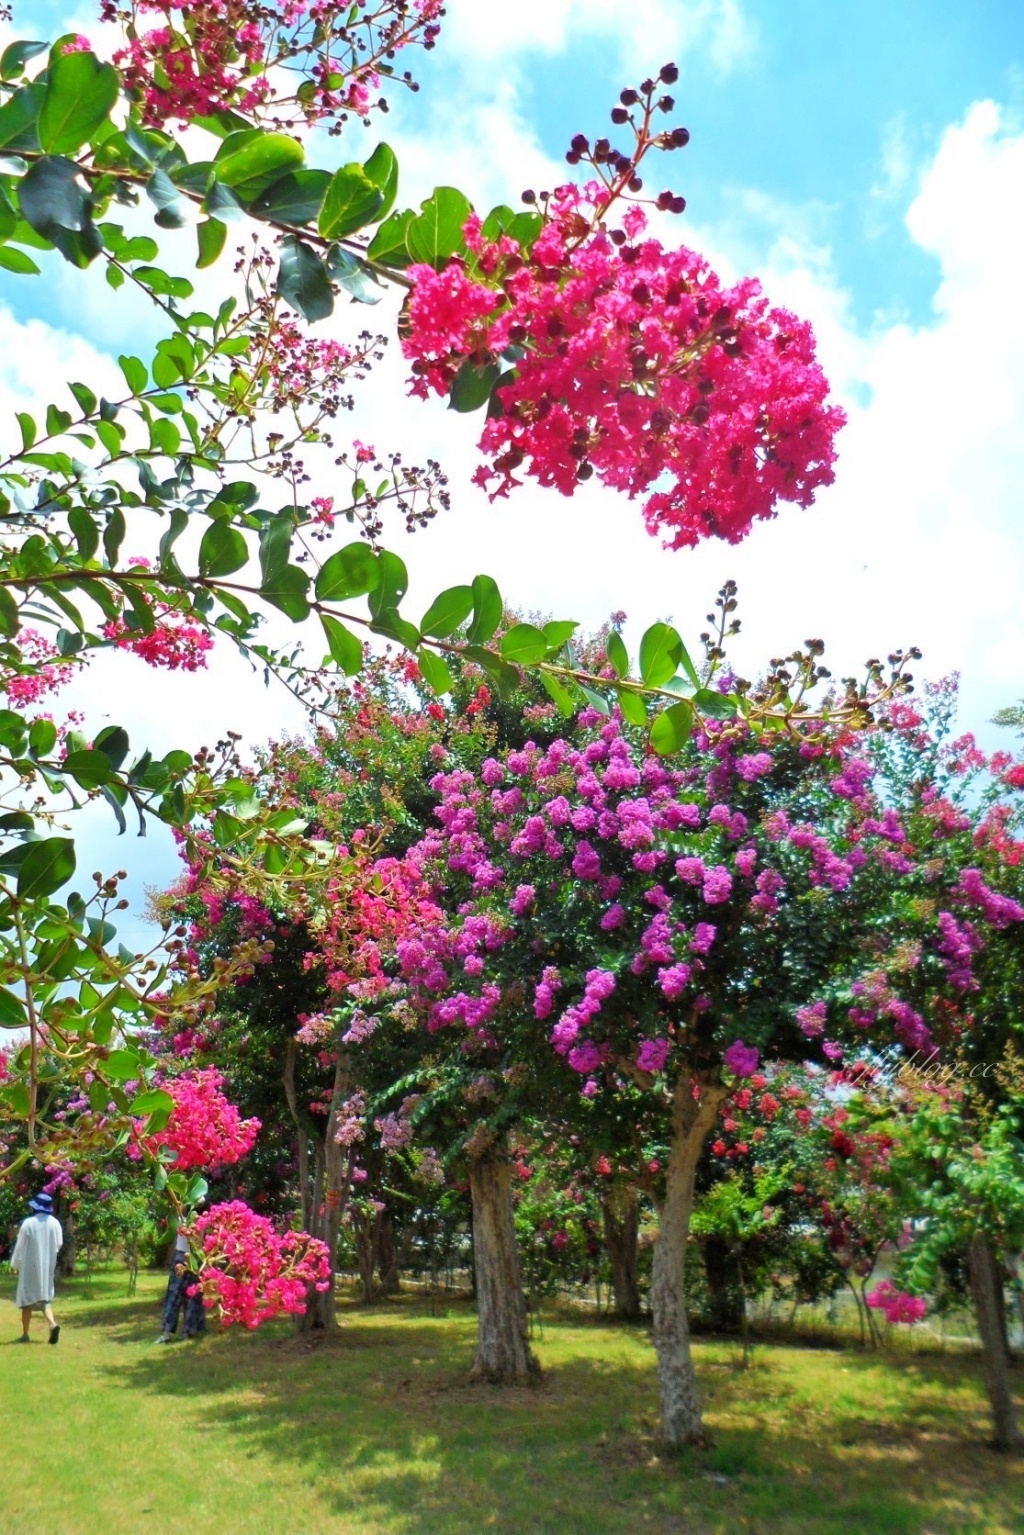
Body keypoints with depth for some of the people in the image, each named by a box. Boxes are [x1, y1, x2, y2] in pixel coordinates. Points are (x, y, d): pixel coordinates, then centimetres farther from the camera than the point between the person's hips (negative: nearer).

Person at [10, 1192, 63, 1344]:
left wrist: (14, 1264, 8)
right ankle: (52, 1324, -12)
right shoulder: (55, 1223, -3)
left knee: (27, 1298, 11)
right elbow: (59, 1244, 4)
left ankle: (25, 1334, 16)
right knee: (44, 1297, 11)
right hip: (48, 1266, 3)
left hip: (30, 1266, -3)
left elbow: (20, 1246, -7)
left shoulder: (28, 1223, -15)